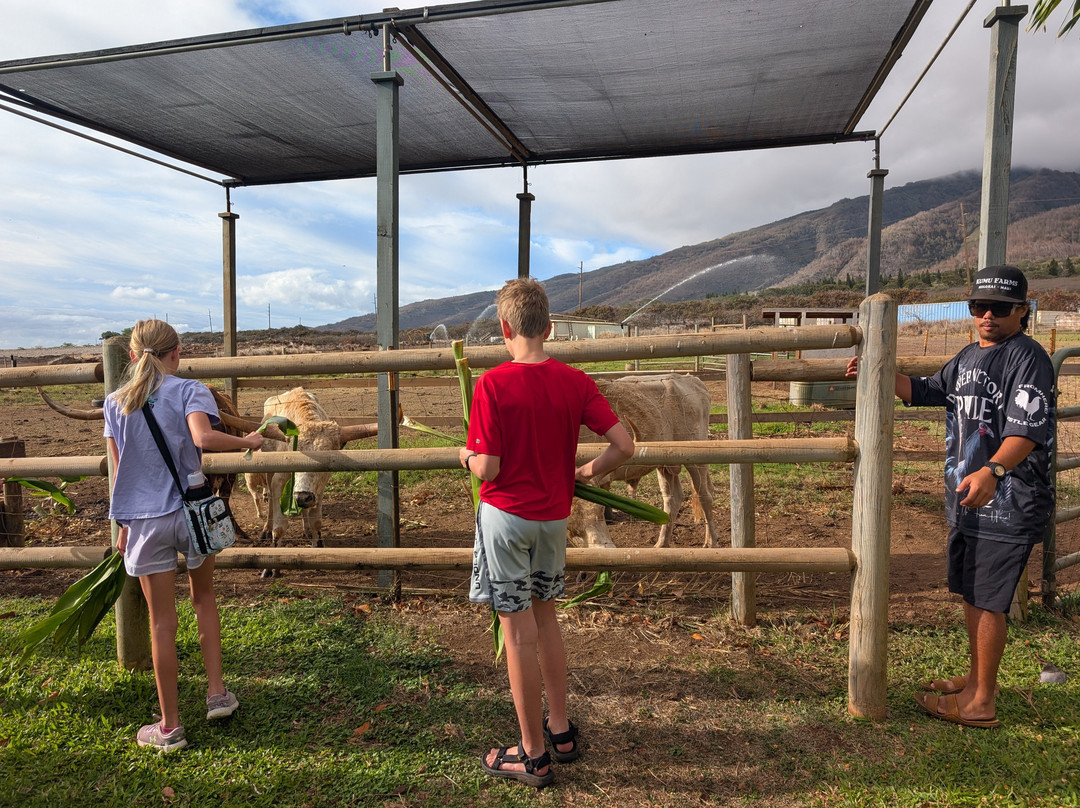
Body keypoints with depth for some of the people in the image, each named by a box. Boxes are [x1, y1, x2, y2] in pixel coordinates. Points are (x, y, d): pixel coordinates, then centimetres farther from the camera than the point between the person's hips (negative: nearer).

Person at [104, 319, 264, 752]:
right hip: (192, 512, -1)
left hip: (145, 521, 2)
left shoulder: (116, 402, 6)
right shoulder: (190, 391, -4)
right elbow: (203, 437, -25)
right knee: (204, 598, 23)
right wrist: (247, 441, -10)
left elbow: (119, 471, 8)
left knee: (162, 622, 8)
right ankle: (217, 692, 24)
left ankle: (169, 727, 18)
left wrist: (124, 526, 15)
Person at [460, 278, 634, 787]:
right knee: (544, 618, 22)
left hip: (506, 515, -5)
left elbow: (487, 468, -18)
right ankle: (560, 730, 34)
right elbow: (623, 445, -8)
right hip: (554, 516, 5)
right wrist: (584, 473, 9)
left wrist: (467, 456, 4)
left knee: (518, 631, 5)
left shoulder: (492, 385, -16)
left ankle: (533, 755, 20)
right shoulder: (574, 382, -4)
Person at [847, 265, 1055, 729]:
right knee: (969, 591, 19)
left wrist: (992, 471, -44)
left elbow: (1027, 430, -27)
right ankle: (975, 678, 37)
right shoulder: (970, 356, 14)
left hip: (1008, 504, -9)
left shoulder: (1028, 358, -15)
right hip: (967, 500, 9)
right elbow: (927, 391, 25)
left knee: (987, 600, -1)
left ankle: (982, 702, 12)